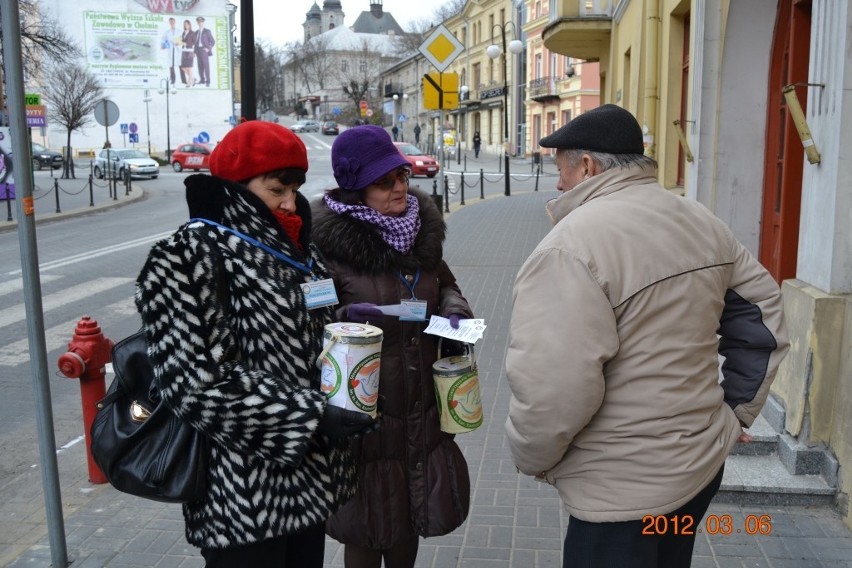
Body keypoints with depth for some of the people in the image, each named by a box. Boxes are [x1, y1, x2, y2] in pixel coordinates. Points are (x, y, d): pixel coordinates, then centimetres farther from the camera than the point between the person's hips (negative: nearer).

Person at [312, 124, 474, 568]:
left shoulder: (421, 228, 4)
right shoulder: (330, 242, -15)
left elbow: (445, 282, 20)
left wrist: (454, 310, -1)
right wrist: (343, 316, -28)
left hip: (420, 406, 6)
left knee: (411, 514, 21)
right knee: (366, 524, 11)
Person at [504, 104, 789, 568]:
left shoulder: (571, 245, -24)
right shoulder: (703, 223, 3)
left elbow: (552, 390, -29)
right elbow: (762, 321, 11)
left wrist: (530, 457, -11)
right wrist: (735, 413, 17)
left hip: (622, 489, -7)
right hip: (703, 459, 8)